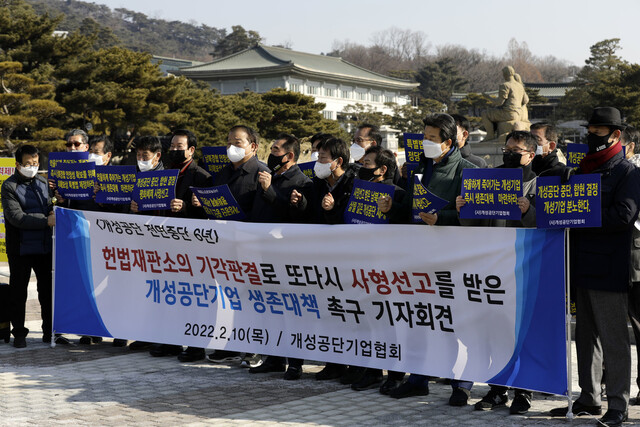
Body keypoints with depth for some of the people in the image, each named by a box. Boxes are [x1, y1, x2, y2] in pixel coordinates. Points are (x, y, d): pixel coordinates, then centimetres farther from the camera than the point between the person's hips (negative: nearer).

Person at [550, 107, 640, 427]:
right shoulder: (584, 170, 18)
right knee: (586, 336, 13)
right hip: (583, 266, 8)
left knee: (613, 339, -4)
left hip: (609, 269, -8)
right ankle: (589, 399, 22)